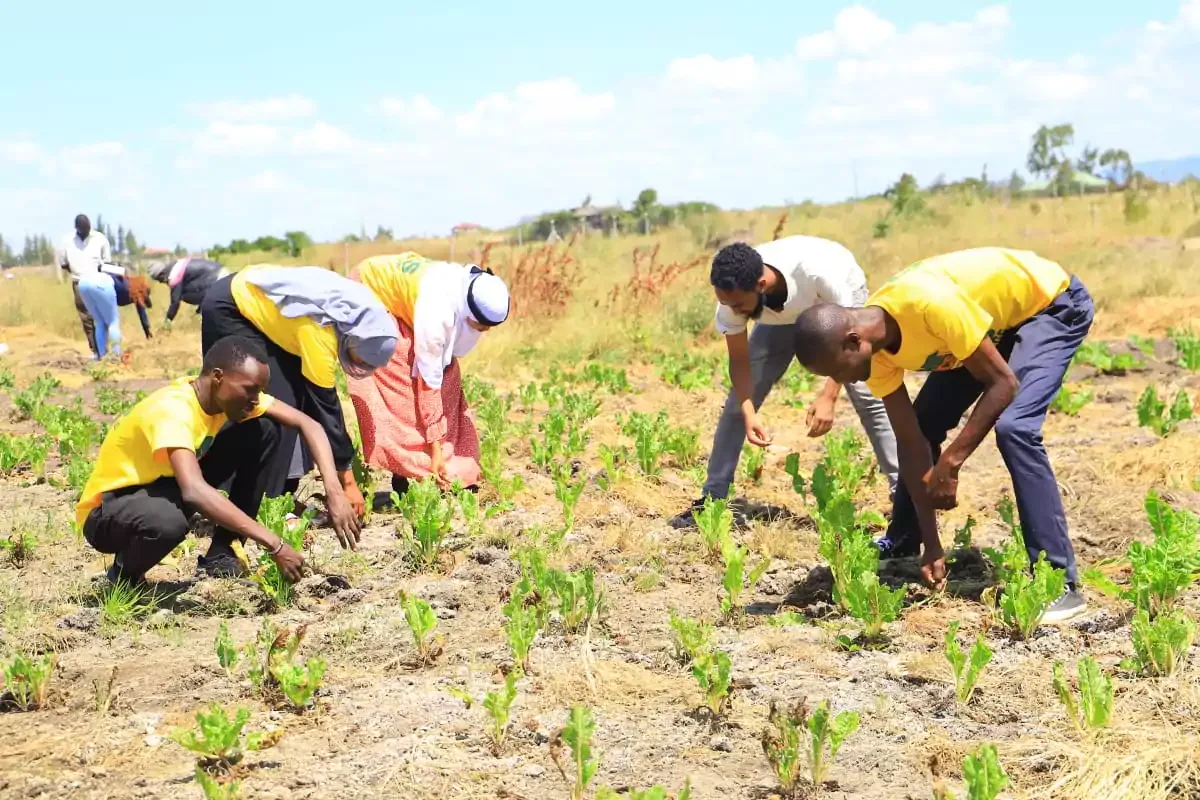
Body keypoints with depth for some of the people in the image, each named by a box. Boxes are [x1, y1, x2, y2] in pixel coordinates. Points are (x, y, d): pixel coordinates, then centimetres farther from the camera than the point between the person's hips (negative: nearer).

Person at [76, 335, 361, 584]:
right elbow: (195, 491, -47)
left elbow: (307, 424, -9)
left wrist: (335, 493, -25)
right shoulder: (171, 410, -33)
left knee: (264, 430, -7)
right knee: (168, 521, -44)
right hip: (107, 513, -7)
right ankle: (123, 574, -7)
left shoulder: (229, 392, -10)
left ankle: (221, 554, 0)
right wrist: (274, 545, -48)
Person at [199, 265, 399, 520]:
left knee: (300, 396, 2)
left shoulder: (355, 311, -12)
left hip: (258, 303, 8)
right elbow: (325, 403, -28)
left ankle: (282, 497, 5)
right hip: (228, 310, -8)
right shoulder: (320, 327, -33)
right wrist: (348, 481, -24)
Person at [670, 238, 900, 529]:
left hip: (838, 301, -3)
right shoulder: (733, 295, -32)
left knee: (867, 395, -17)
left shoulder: (815, 270, -44)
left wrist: (828, 397, -38)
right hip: (782, 313, 3)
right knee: (738, 401, -7)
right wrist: (749, 415, -33)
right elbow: (739, 359, -18)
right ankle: (712, 499, -1)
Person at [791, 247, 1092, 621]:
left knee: (1014, 428, -25)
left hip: (1052, 302, -8)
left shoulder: (930, 305, -40)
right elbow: (911, 441, -9)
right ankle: (899, 546, 26)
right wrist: (931, 543, -10)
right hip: (995, 319, 8)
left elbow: (1004, 383, -31)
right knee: (923, 425, 5)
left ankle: (1059, 583, -21)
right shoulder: (874, 350, -15)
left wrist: (949, 463, -32)